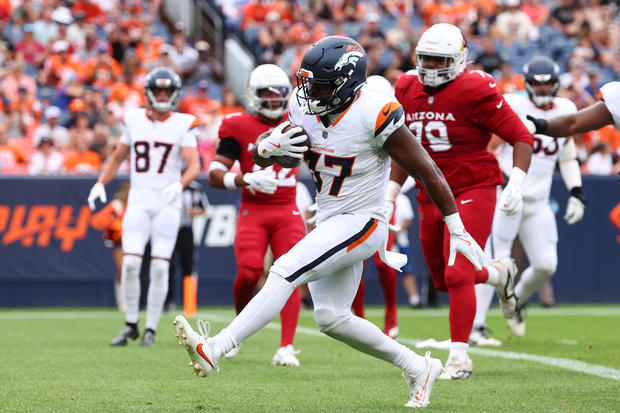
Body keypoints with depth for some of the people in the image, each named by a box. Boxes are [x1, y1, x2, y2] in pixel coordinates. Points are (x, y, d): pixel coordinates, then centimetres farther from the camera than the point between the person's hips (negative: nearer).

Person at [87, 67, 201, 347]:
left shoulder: (184, 125, 0)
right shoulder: (134, 120, 8)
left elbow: (194, 166, -9)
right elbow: (117, 158, 19)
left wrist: (180, 184, -28)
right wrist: (100, 183, 5)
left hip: (167, 202, -2)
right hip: (139, 200, 2)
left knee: (159, 267, -5)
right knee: (130, 263, -9)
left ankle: (151, 329, 6)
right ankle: (131, 325, 5)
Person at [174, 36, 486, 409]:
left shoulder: (375, 116, -22)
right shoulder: (304, 108, -2)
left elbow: (427, 171, -14)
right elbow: (260, 157, 9)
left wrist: (457, 230, -11)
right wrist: (268, 147, -17)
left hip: (361, 223, -9)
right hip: (330, 222, 9)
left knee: (285, 272, -22)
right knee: (331, 318, 11)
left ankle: (213, 350, -26)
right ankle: (418, 368, 25)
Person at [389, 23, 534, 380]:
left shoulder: (475, 90, -14)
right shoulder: (408, 90, 5)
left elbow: (522, 137, -12)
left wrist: (516, 184, -22)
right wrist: (390, 193, 16)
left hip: (473, 190, -7)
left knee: (457, 275, -15)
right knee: (443, 279, 13)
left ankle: (459, 357, -6)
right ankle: (499, 273, 41)